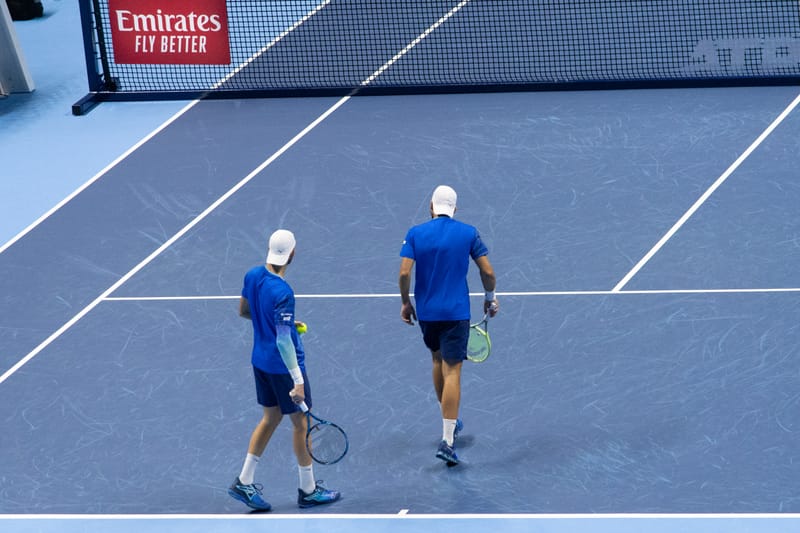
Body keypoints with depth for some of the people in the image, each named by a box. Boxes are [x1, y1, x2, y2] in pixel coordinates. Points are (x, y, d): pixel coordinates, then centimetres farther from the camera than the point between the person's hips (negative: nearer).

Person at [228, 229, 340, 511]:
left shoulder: (252, 275, -3)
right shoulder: (283, 294, -27)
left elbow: (243, 310, 13)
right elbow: (283, 341, -27)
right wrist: (297, 380, -24)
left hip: (260, 360, 8)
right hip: (283, 366, -8)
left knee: (271, 417, 20)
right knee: (301, 423, 7)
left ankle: (244, 482, 19)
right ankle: (308, 490, 18)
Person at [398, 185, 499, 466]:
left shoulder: (415, 234, -3)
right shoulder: (468, 233, -4)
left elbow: (404, 272, -11)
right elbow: (487, 271, -5)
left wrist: (405, 302, 4)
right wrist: (490, 298, 12)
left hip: (426, 313, 2)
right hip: (456, 313, -2)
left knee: (438, 360, 25)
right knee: (452, 372, -5)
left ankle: (449, 420, 37)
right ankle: (447, 440, -13)